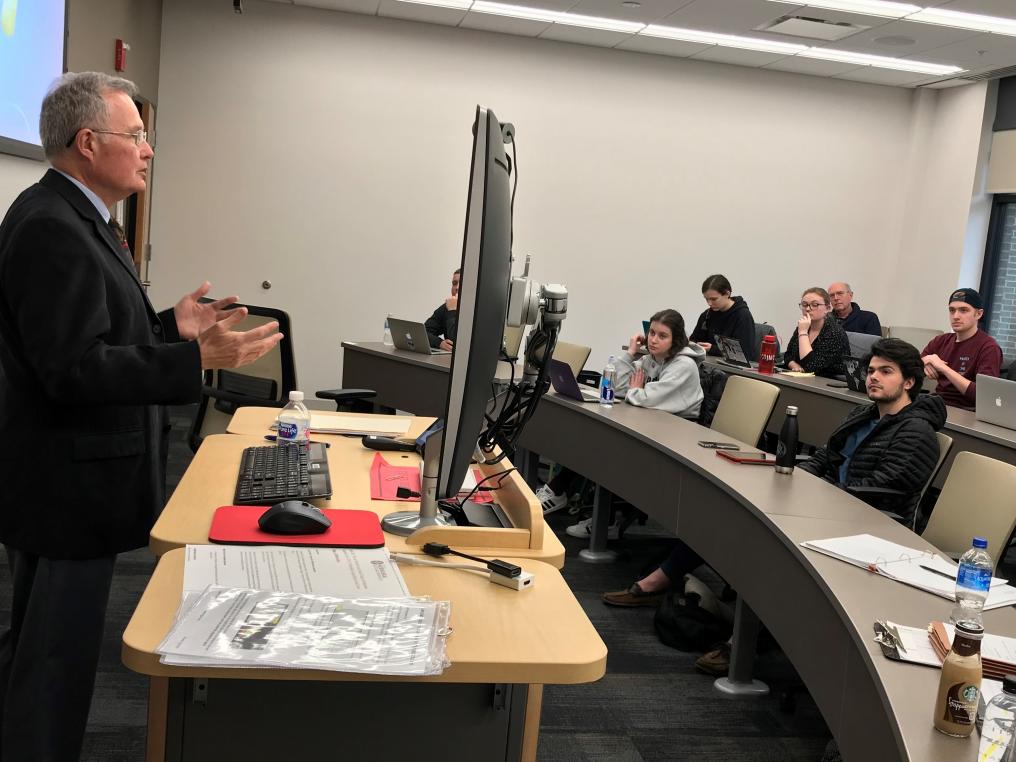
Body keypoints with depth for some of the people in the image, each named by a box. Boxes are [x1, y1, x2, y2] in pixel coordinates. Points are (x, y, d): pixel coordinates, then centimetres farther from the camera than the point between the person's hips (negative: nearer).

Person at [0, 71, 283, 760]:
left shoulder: (79, 219, 13)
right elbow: (74, 368, -27)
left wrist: (171, 327, 6)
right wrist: (198, 358, -31)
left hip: (74, 478, 11)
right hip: (66, 488, -11)